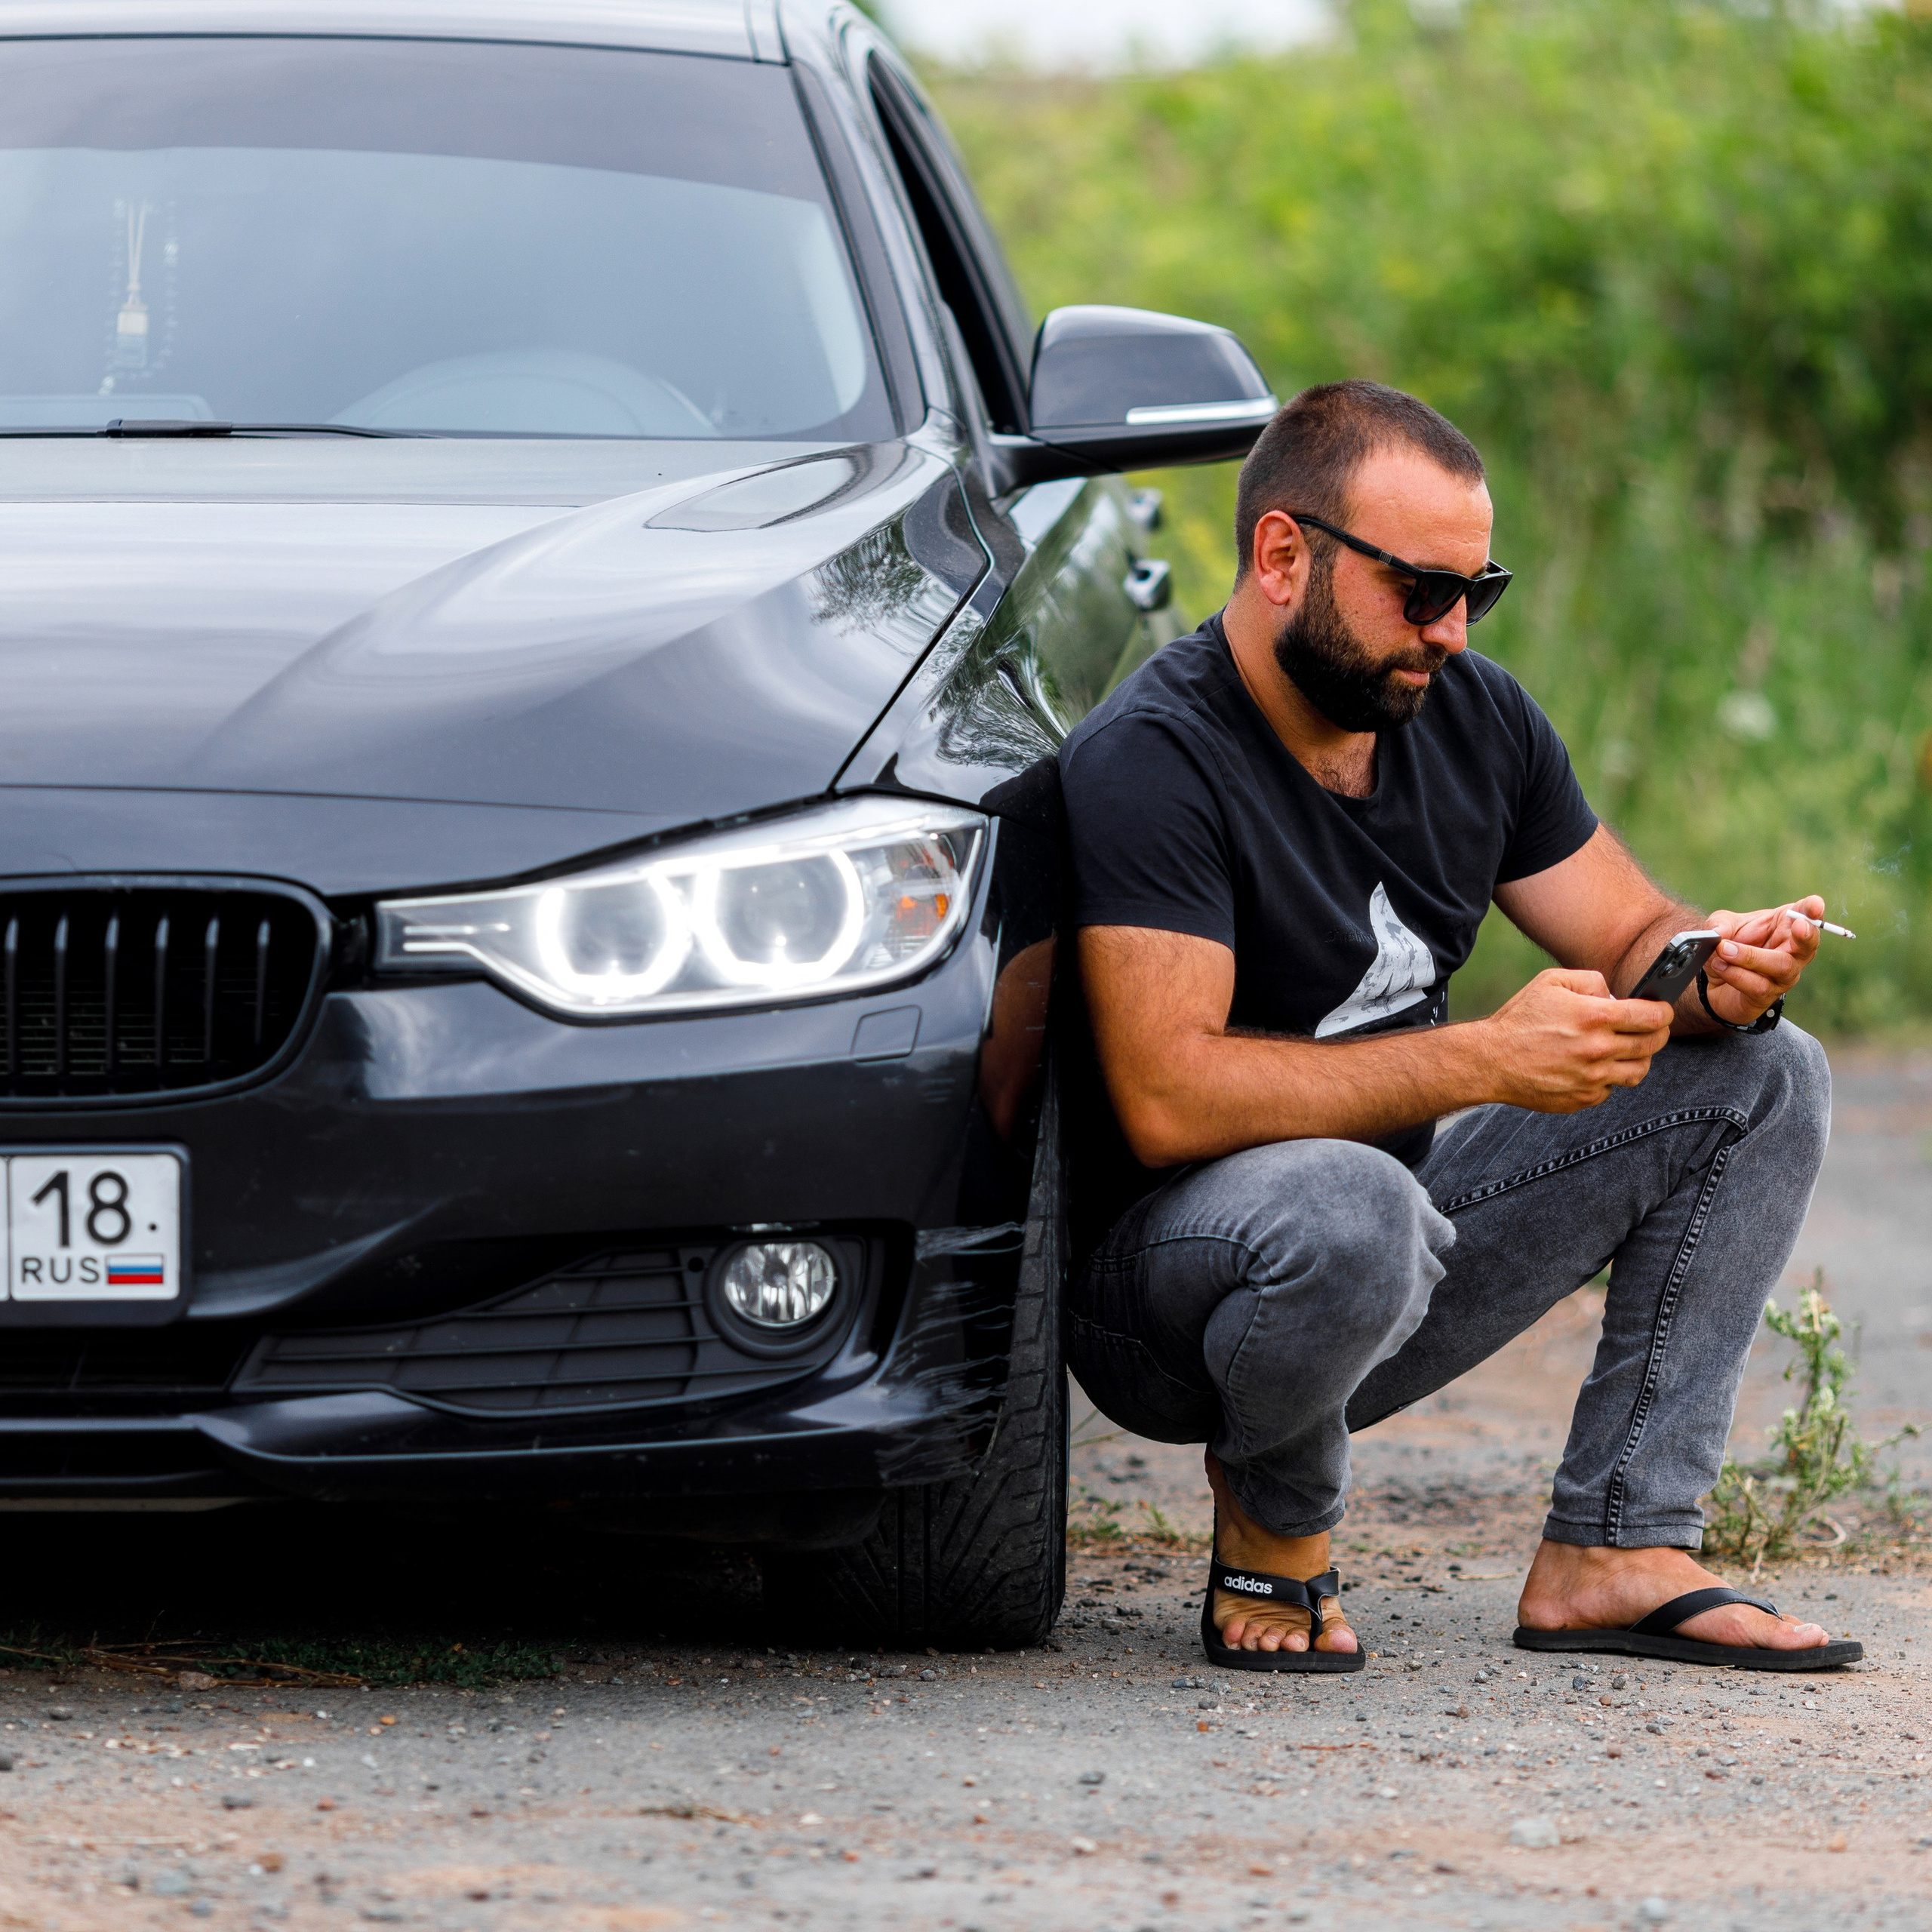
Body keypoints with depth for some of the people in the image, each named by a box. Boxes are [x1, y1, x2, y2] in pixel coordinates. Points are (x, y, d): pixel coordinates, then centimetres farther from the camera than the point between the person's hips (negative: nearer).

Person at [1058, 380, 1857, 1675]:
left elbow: (1628, 936, 10)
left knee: (1763, 1081, 0)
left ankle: (1618, 1553, -7)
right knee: (1351, 1208, -42)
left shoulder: (1471, 713, 3)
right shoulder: (1148, 765, -21)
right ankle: (1271, 1515, -9)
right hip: (1173, 1266, -8)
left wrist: (1714, 972, -16)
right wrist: (1490, 1059, -31)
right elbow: (1169, 1099, -30)